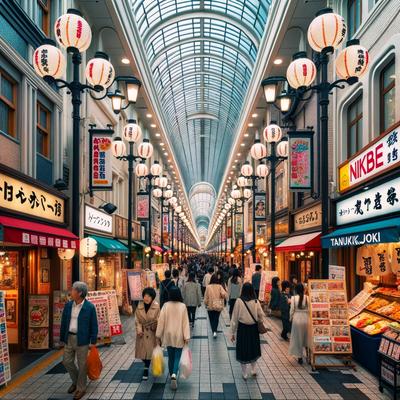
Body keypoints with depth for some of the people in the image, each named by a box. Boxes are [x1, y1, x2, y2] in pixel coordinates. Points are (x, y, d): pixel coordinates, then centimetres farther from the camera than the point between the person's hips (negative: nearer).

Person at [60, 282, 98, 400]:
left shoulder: (90, 307, -13)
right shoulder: (68, 305, 1)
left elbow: (94, 326, -8)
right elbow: (64, 323, 7)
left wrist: (93, 342, -9)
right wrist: (62, 339, 8)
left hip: (82, 339, -5)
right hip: (69, 338, 5)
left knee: (82, 365, 6)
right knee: (67, 361, 12)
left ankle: (81, 388, 23)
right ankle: (75, 381, 37)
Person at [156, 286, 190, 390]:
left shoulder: (166, 305, -10)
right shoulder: (182, 306, -11)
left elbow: (161, 321, -7)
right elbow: (185, 322, -10)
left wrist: (158, 335, 2)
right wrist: (187, 337, -6)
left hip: (168, 335, 2)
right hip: (179, 335, -1)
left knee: (170, 356, 18)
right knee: (177, 356, 6)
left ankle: (171, 375, 29)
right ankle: (174, 374, -15)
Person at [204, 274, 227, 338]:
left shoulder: (208, 287, -10)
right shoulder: (219, 286, -9)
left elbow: (206, 297, -7)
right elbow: (224, 294, -20)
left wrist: (206, 304, 9)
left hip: (210, 306, -1)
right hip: (218, 306, 1)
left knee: (211, 319, 13)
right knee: (216, 318, 17)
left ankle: (214, 331, -2)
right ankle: (215, 331, 4)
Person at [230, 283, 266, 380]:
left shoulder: (239, 301, -13)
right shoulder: (256, 301, -8)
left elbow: (234, 317, -8)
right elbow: (261, 316, -6)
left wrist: (233, 332, 0)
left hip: (242, 328, -2)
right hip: (253, 328, 2)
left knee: (243, 350, 12)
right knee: (253, 349, 23)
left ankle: (244, 374, 21)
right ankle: (253, 370, 28)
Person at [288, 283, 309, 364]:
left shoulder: (293, 298, -9)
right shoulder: (307, 298, -8)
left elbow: (292, 310, -5)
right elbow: (309, 310, -5)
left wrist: (291, 318, 10)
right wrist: (309, 319, 9)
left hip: (297, 319, -1)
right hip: (305, 319, 1)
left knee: (298, 338, 10)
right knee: (306, 337, 17)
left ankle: (299, 357, 14)